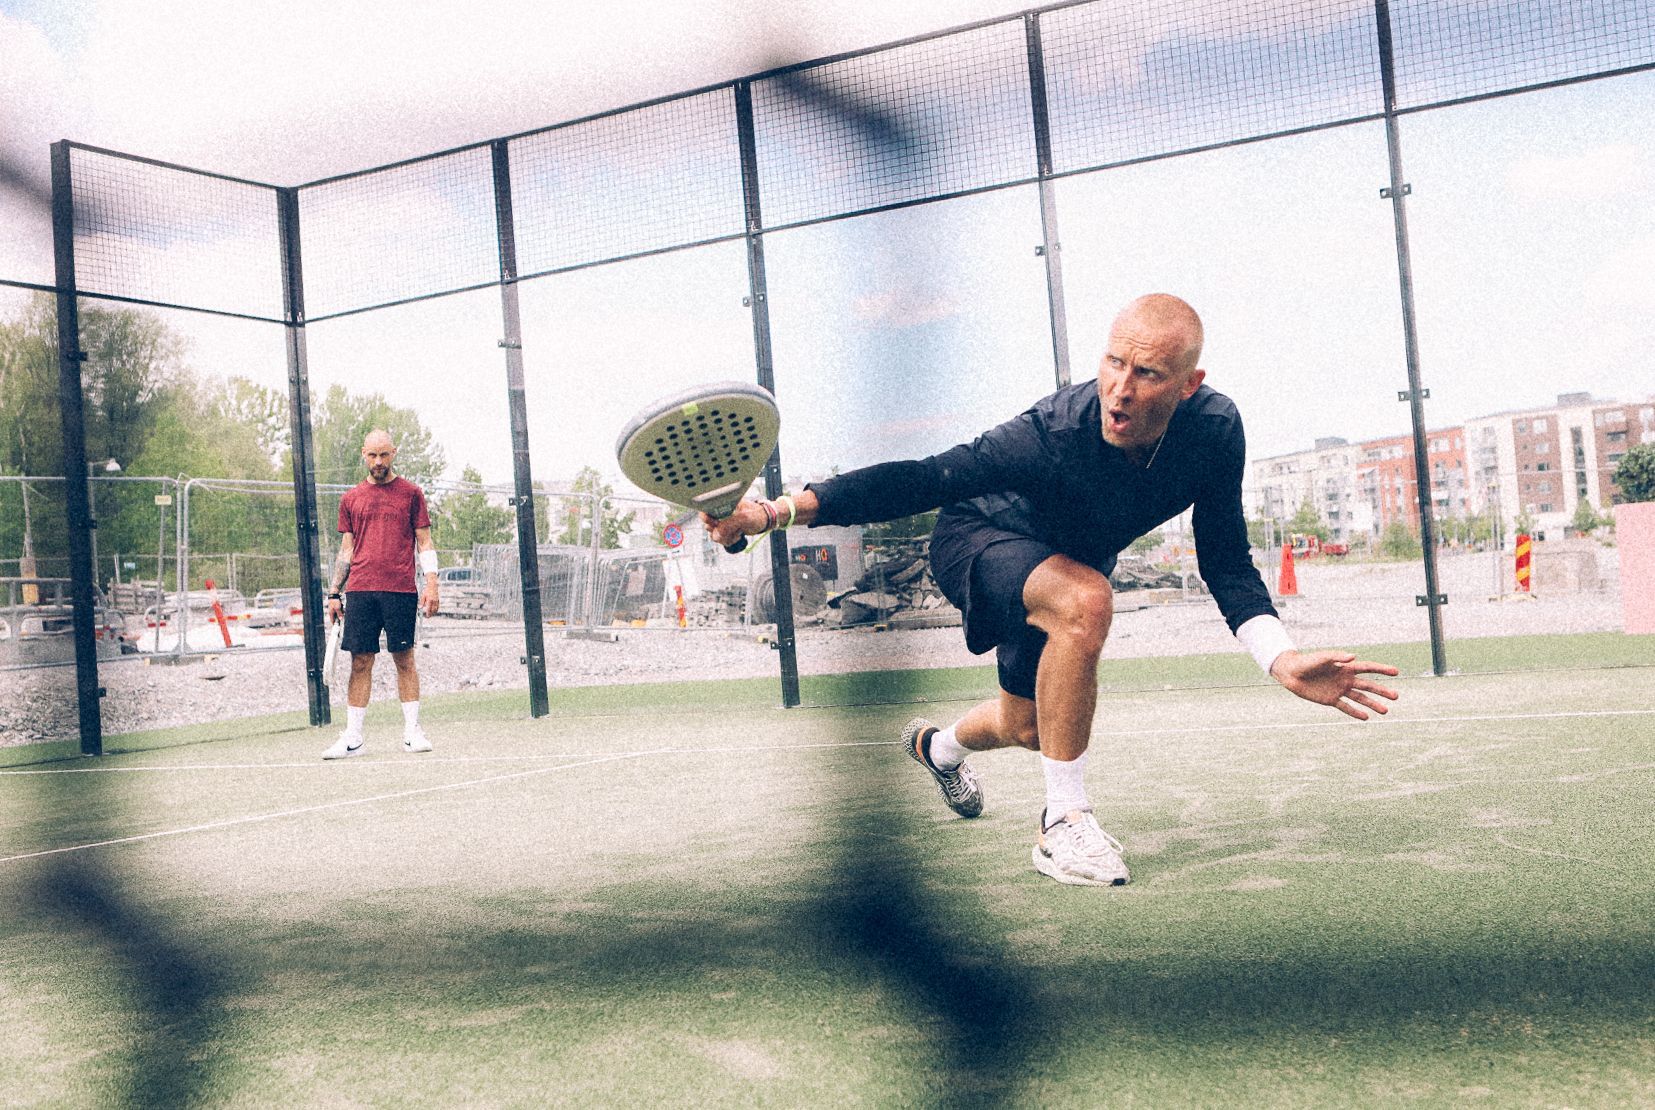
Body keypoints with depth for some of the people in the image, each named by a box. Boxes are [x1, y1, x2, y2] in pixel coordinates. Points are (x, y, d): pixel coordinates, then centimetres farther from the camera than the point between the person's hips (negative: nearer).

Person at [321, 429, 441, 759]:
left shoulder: (411, 493, 6)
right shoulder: (351, 498, 13)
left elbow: (424, 542, 5)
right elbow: (346, 549, 16)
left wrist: (431, 584, -5)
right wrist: (333, 592, 9)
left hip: (400, 590, -2)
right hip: (360, 590, 2)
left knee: (404, 659, 1)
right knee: (360, 662, 1)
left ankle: (412, 730, 9)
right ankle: (353, 737, 4)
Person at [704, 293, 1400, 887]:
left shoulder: (1215, 431, -26)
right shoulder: (1051, 436, -41)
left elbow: (1225, 564, -16)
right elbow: (924, 479, -39)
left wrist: (1283, 660, -29)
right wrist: (782, 509, -49)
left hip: (1064, 562, 6)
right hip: (975, 538, -6)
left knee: (1028, 728, 25)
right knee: (1084, 600, -40)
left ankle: (938, 746, 64)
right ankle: (1062, 824, -24)